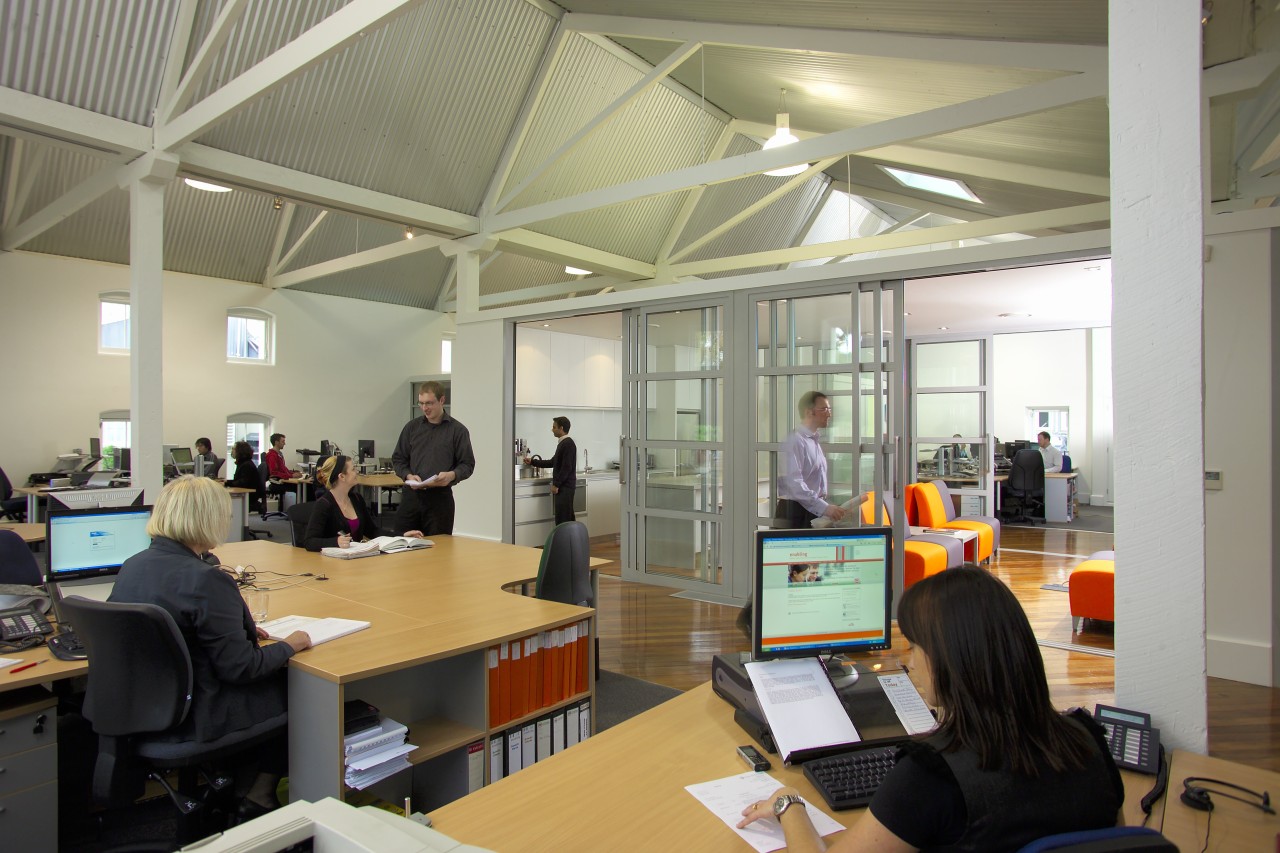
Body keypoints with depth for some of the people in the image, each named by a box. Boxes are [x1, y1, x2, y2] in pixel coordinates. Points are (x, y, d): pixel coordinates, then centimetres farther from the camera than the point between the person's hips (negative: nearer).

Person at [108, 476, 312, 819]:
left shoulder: (132, 566, -1)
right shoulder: (206, 579, -27)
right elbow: (239, 668, -23)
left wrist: (240, 630, 16)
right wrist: (288, 645, -7)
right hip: (195, 717, -8)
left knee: (274, 672, 20)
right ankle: (260, 794, 25)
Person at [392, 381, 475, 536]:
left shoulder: (457, 430, 1)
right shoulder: (412, 427, 9)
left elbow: (468, 464, 0)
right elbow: (398, 459, 13)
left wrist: (452, 475, -19)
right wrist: (408, 476, -7)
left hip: (440, 497, -2)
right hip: (412, 495, 3)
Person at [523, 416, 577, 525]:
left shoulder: (568, 444, -14)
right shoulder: (562, 443, 15)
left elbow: (567, 467, -20)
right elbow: (553, 462, 22)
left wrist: (556, 484, -17)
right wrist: (532, 462, 21)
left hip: (565, 487, -10)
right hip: (563, 487, 10)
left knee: (563, 519, -8)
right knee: (567, 517, 11)